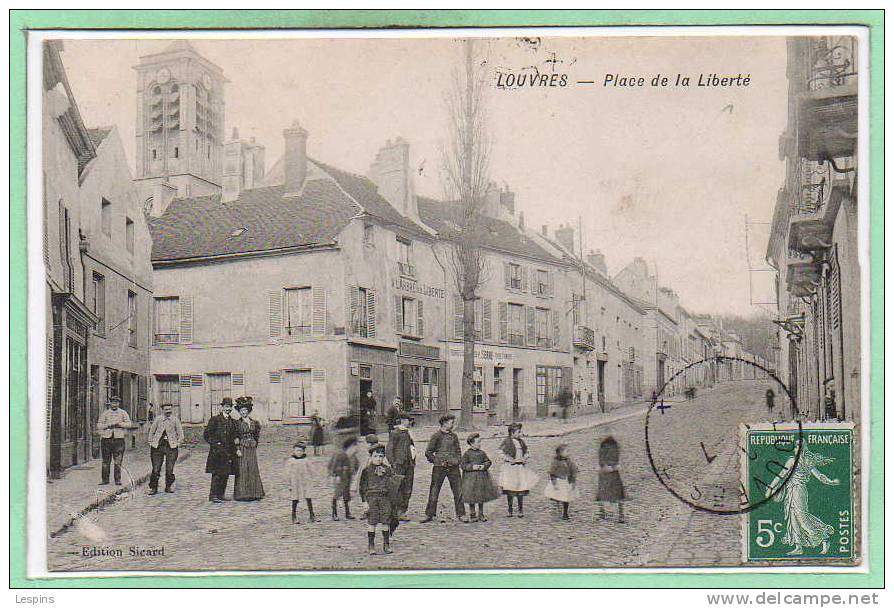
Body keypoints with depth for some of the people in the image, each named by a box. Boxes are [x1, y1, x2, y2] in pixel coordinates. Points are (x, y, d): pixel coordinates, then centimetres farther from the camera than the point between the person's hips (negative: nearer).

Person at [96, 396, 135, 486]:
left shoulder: (123, 413, 9)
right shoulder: (104, 414, 11)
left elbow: (129, 424, -1)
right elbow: (98, 426, 4)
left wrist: (120, 424, -16)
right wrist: (107, 426, -12)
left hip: (119, 439, -1)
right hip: (106, 439, 1)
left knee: (118, 461, -3)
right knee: (106, 461, 3)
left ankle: (118, 480, 1)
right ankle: (105, 480, 9)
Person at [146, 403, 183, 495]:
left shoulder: (175, 420, 5)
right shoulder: (157, 420, 4)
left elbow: (180, 434, 10)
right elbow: (151, 432, 11)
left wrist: (178, 443, 1)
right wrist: (151, 444, 6)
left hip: (171, 446, 0)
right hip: (158, 446, 0)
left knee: (170, 469, 1)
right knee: (156, 469, -2)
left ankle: (169, 487, 15)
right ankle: (153, 488, 8)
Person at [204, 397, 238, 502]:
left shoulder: (233, 422, 15)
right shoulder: (215, 419, -2)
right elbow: (206, 434, -4)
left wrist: (235, 449, 7)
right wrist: (215, 443, -10)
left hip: (229, 453, 6)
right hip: (217, 452, -6)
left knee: (225, 474, 5)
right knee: (217, 474, -9)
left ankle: (220, 495, 12)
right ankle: (213, 495, -6)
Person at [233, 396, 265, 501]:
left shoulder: (254, 422, 10)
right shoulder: (237, 423, -2)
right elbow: (236, 438, -6)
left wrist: (255, 445, 12)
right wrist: (237, 449, -13)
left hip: (252, 449, 4)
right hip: (242, 448, -4)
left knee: (253, 469, 4)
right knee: (243, 470, -5)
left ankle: (253, 492, 11)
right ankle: (242, 493, -2)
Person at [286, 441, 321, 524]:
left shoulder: (305, 460, 8)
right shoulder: (290, 461, -2)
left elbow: (310, 472, 13)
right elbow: (289, 473, -3)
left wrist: (313, 482, 11)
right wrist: (290, 485, -7)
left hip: (306, 482, 3)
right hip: (295, 483, -3)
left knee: (309, 499, 4)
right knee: (295, 500, 2)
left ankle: (312, 516, 12)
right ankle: (294, 517, 10)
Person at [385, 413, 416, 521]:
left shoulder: (407, 433, 18)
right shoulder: (395, 433, -7)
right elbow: (389, 450, -9)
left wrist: (413, 463, 19)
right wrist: (393, 463, -15)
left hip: (409, 464, 8)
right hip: (400, 464, -8)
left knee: (408, 490, 7)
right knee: (398, 489, -7)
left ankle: (403, 512, 13)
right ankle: (397, 513, -4)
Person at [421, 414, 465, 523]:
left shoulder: (454, 436, 13)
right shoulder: (436, 435, -2)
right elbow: (428, 452, 0)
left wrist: (458, 460, 5)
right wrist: (437, 461, -8)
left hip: (453, 467, 4)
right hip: (439, 468, -4)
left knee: (459, 491, 1)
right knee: (434, 491, 2)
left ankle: (460, 514, 9)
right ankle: (429, 515, 10)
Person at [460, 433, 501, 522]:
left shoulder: (482, 453, 6)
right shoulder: (467, 453, -5)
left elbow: (488, 462, 6)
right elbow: (462, 465, -8)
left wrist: (484, 466, -15)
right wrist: (472, 467, -20)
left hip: (482, 477, 4)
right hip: (470, 477, -4)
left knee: (482, 497, 10)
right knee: (471, 497, 1)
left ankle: (481, 515, 22)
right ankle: (473, 515, 12)